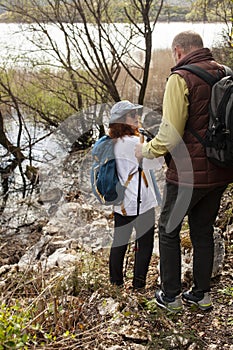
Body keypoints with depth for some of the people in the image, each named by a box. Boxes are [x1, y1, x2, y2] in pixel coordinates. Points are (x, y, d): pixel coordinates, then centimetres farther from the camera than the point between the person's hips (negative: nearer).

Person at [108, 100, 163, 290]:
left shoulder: (115, 142, 7)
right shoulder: (133, 142, -19)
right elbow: (156, 163, -15)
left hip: (120, 202, 8)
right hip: (140, 203, -8)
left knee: (119, 241, 16)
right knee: (145, 243, 6)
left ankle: (116, 279, 26)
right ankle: (139, 282, 11)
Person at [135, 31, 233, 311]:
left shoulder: (180, 79, -16)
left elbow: (170, 135, -21)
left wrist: (146, 150, -4)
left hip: (187, 173, -6)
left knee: (169, 230, 11)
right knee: (203, 230, 19)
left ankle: (171, 296, 19)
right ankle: (202, 294, 29)